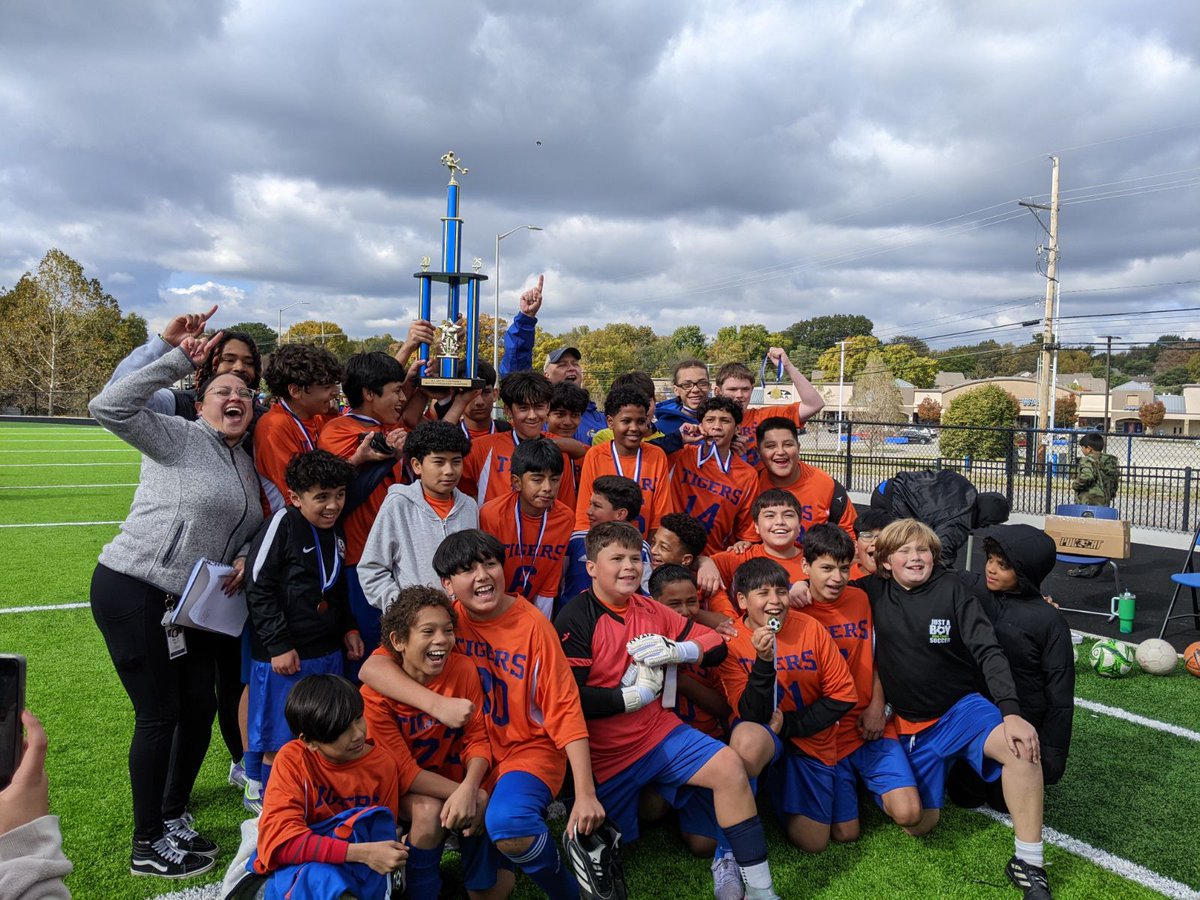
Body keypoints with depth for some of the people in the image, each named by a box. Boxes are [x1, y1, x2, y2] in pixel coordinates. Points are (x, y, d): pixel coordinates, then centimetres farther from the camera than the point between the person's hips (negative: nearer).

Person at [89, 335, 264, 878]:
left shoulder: (246, 466, 14)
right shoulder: (178, 438, -7)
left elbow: (248, 528, 22)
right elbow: (109, 407, -21)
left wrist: (245, 556, 0)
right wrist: (179, 361, -21)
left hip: (188, 602, 8)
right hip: (132, 589, -8)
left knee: (201, 706, 11)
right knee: (159, 713, -2)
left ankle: (173, 818, 32)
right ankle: (148, 845, 15)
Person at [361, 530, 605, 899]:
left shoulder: (533, 625, -15)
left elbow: (565, 710, -14)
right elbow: (372, 667, -18)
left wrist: (586, 795, -21)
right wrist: (437, 705, -33)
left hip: (529, 748, -4)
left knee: (507, 824, -30)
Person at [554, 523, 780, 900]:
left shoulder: (650, 610, 1)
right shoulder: (575, 619, -16)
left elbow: (716, 644, 4)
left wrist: (676, 650, -16)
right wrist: (637, 695, -18)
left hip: (659, 732, 4)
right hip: (605, 753, -3)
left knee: (730, 767, -16)